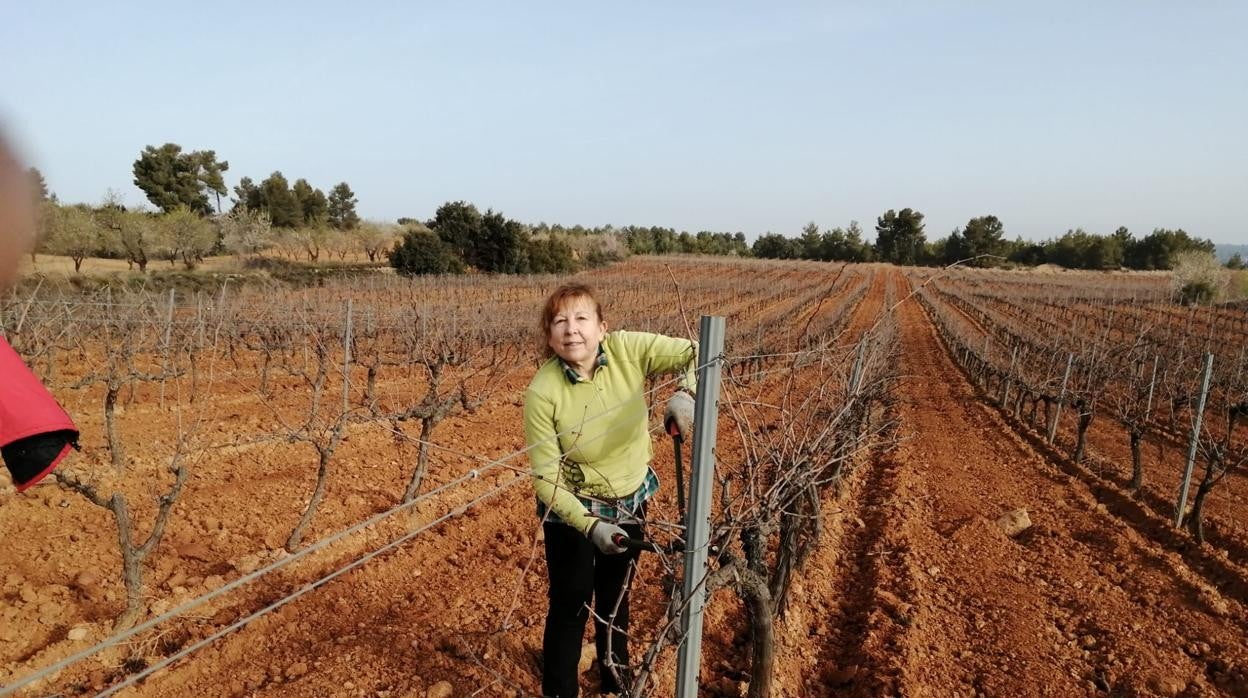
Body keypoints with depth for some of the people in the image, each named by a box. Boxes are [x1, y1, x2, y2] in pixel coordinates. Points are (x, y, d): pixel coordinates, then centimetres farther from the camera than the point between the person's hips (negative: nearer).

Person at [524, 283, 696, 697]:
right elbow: (546, 477, -22)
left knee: (615, 600, 25)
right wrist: (590, 525, -31)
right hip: (572, 512, -4)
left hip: (630, 503, 4)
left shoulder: (627, 351, -21)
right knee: (570, 607, 8)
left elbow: (698, 352, -20)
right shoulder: (542, 392, -27)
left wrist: (686, 393, -40)